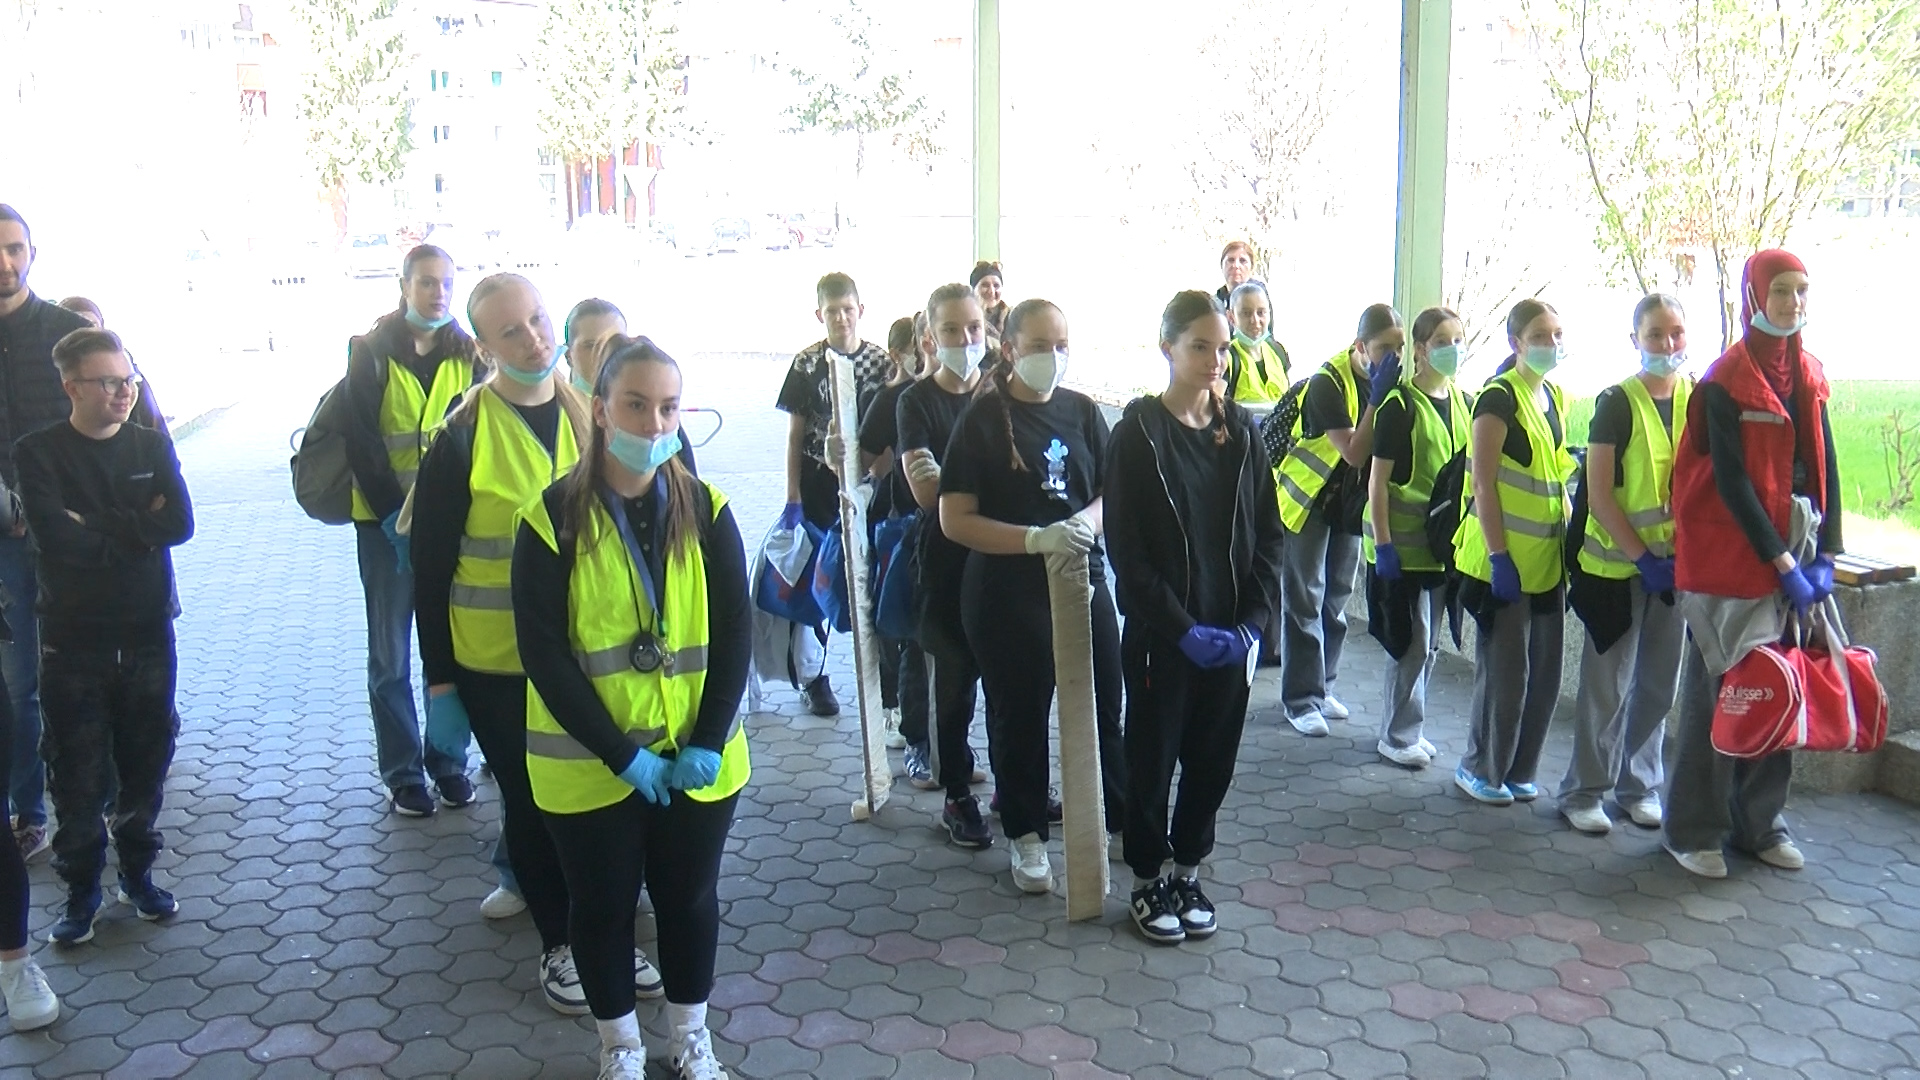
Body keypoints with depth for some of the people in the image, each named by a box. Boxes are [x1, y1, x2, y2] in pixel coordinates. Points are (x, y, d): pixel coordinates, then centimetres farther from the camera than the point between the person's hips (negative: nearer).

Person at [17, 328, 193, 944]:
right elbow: (55, 537, -20)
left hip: (148, 637, 3)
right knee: (77, 775, 5)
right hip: (73, 643, -2)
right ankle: (81, 890, 20)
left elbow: (179, 523, -11)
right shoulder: (39, 454, -6)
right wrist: (135, 530, -12)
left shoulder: (152, 446, 4)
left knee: (145, 763, 12)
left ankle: (137, 871, 29)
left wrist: (95, 525, -16)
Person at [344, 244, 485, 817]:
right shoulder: (371, 352, -2)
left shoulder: (469, 355, 5)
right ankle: (402, 772, 16)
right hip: (386, 522, -2)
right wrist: (394, 516, -14)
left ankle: (446, 758, 20)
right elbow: (361, 443, -6)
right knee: (391, 655, 5)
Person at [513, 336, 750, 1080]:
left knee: (689, 898, 16)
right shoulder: (552, 517, -11)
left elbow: (734, 633, -3)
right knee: (602, 905, 14)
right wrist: (621, 753, -16)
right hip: (588, 763, -2)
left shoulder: (706, 509, -3)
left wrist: (708, 743, -12)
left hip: (695, 757, 2)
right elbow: (543, 652, -13)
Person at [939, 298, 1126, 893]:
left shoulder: (1081, 411, 4)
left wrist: (1087, 521, -15)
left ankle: (1122, 818, 30)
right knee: (1019, 715, 9)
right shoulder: (983, 419, -8)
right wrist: (1035, 539, -24)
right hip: (1007, 593, -3)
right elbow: (955, 520, -12)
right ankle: (1027, 834, 27)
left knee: (1103, 705, 11)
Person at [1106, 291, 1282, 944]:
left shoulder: (1241, 433, 5)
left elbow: (1268, 535, 6)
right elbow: (1126, 549, -11)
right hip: (1160, 636, -4)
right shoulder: (1138, 433, -8)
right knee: (1152, 760, 8)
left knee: (1213, 760, 11)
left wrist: (1251, 620, -6)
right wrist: (1184, 629, -15)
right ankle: (1149, 881, 25)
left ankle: (1188, 871, 29)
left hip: (1231, 635, 4)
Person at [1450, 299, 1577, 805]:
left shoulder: (1555, 397, 11)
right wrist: (1498, 556, -18)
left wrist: (1569, 537, 14)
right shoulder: (1499, 398, -12)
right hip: (1506, 560, -7)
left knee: (1545, 672, 11)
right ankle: (1481, 769, 16)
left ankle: (1519, 770, 25)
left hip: (1547, 559, 8)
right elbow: (1482, 483, -16)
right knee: (1506, 671, -1)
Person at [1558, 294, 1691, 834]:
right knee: (1607, 684, 1)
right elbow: (1598, 491, -10)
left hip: (1674, 564, 4)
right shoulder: (1617, 403, -7)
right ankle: (1583, 790, 12)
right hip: (1618, 565, -4)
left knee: (1658, 684, 11)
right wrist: (1642, 556, -14)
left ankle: (1638, 785, 25)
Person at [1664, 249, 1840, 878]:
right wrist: (1782, 562, -14)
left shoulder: (1808, 376, 11)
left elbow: (1824, 467, 10)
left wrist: (1825, 554, 1)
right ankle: (1694, 830, 9)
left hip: (1790, 547, 6)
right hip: (1730, 553, -6)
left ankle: (1759, 822, 21)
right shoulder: (1726, 380, -8)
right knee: (1717, 687, -1)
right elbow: (1731, 480, -13)